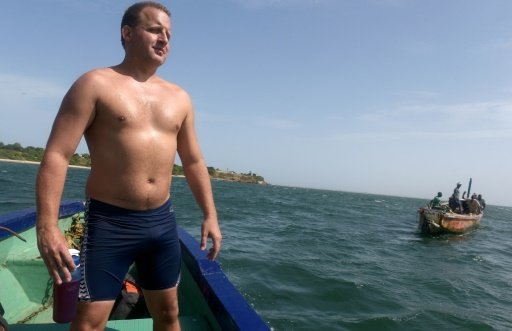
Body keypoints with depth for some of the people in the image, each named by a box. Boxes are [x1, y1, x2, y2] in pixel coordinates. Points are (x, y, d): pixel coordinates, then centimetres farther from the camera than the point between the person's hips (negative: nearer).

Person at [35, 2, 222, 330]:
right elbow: (56, 156, -11)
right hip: (110, 222, -4)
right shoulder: (95, 84, -5)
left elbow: (194, 161, 13)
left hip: (163, 221, 5)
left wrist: (210, 215, 7)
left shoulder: (179, 97, 9)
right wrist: (47, 226, -20)